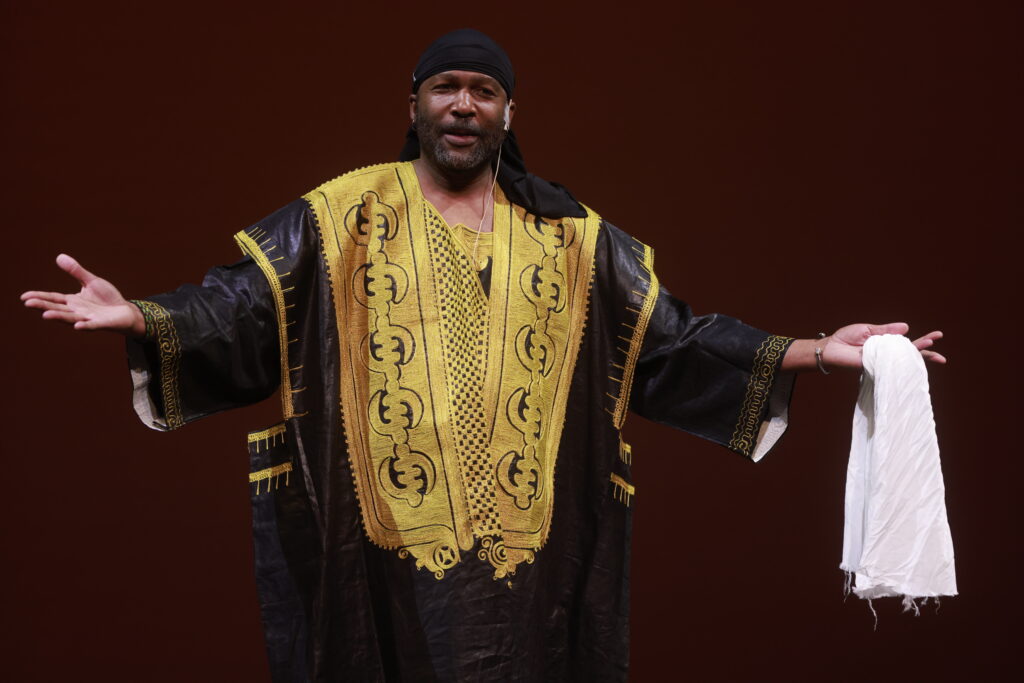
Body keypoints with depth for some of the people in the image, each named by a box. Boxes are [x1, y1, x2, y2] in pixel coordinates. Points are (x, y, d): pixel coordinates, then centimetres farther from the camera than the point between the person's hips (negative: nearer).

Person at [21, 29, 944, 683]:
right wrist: (144, 319, -20)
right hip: (377, 553, -1)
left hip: (529, 556, 2)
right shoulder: (341, 219, 4)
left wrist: (811, 352, 1)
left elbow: (670, 340, 8)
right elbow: (242, 312, -2)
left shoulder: (571, 237, 9)